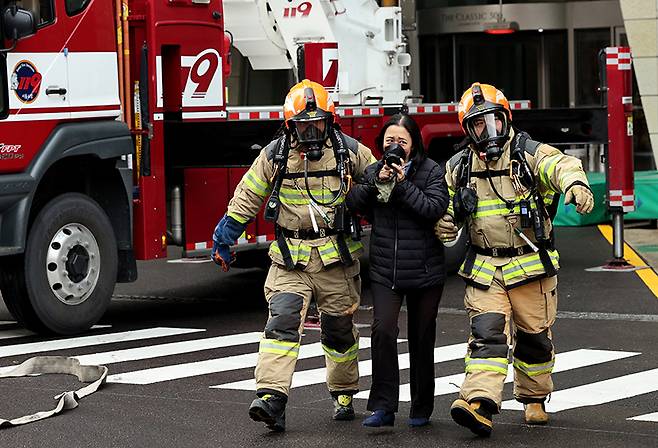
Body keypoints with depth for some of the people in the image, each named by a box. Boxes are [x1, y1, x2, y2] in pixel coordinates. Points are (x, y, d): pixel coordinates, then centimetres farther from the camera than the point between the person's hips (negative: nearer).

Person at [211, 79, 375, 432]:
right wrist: (224, 237, 12)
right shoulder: (275, 156, 2)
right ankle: (271, 398, -23)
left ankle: (344, 394, 29)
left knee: (339, 330, 11)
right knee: (282, 323, -15)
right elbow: (246, 198, 9)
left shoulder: (351, 153, 0)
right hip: (290, 258, 0)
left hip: (336, 258, 0)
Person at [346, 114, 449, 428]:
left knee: (422, 339, 8)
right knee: (383, 330, -15)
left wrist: (403, 184, -19)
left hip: (425, 271, -1)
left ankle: (421, 409, 20)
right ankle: (383, 407, -12)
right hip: (385, 271, 2)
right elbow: (352, 204, 0)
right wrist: (376, 183, -13)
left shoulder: (431, 172, -2)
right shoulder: (373, 171, 8)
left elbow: (435, 208, -16)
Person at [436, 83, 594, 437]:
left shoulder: (529, 154, -7)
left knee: (534, 336, 9)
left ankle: (533, 400, 29)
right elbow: (447, 205, 20)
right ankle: (479, 404, -25)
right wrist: (444, 223, -5)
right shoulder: (459, 167, 5)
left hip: (531, 267, -2)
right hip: (485, 269, 2)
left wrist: (574, 182, -53)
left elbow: (560, 165, -28)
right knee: (487, 334, -12)